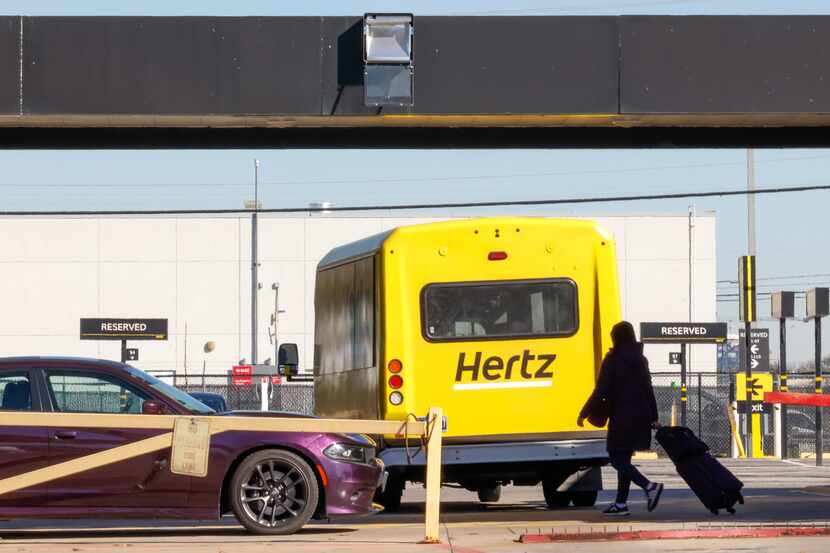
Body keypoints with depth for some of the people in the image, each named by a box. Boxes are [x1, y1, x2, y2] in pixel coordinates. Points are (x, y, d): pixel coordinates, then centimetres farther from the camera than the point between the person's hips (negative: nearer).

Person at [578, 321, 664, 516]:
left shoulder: (612, 361, -10)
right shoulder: (640, 360, 10)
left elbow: (600, 391, -13)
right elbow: (649, 390, 14)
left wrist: (584, 414, -7)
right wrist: (654, 418, 19)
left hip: (622, 417, -7)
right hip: (640, 417, 7)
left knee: (617, 459, -4)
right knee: (624, 459, 13)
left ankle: (650, 486, -21)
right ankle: (620, 503, 13)